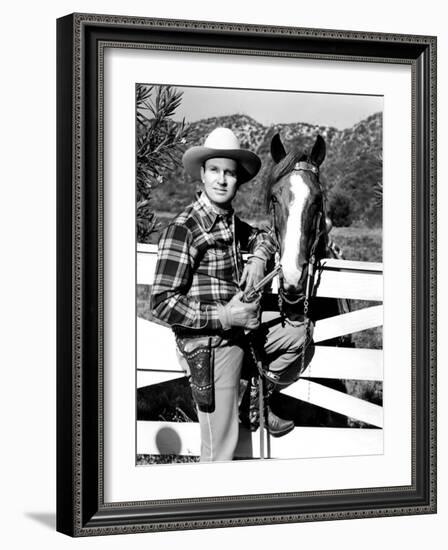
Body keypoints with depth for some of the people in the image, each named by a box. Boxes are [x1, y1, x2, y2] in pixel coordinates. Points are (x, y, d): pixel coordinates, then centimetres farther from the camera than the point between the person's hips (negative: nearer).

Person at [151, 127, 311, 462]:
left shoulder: (231, 222, 6)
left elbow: (264, 237, 29)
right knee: (221, 448, -3)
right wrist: (223, 316, -24)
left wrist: (259, 257, 5)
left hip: (238, 330, 8)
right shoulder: (183, 230, -19)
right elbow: (163, 304, -23)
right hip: (209, 344, -8)